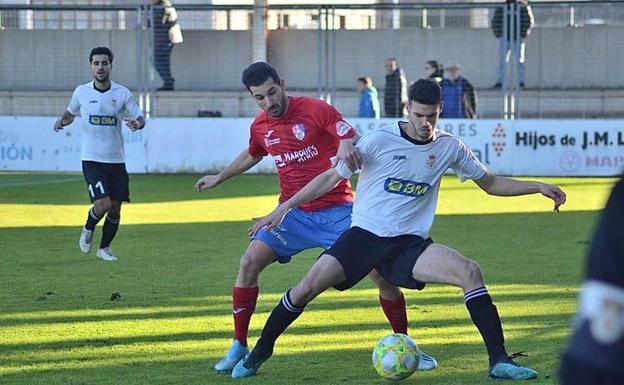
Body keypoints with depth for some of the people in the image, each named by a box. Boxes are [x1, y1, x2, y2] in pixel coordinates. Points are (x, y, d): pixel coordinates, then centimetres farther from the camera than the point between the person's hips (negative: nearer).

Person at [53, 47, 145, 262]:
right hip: (92, 160, -2)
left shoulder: (122, 93, -1)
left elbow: (140, 118, 2)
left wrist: (137, 123, -22)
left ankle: (104, 248, 27)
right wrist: (62, 121, -4)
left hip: (116, 161, 2)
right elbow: (71, 112, 18)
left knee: (115, 210, 5)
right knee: (103, 204, -16)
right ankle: (88, 230, 17)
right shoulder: (82, 92, 1)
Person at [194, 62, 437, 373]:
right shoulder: (260, 126, 4)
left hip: (336, 210, -4)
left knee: (381, 271, -11)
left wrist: (346, 144, -46)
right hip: (293, 212, 4)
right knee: (249, 262, -14)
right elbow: (252, 155, 27)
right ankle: (239, 346, -1)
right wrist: (219, 178, 33)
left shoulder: (316, 110, -13)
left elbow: (353, 138, -23)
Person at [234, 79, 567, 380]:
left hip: (409, 244, 2)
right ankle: (259, 353, 4)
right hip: (364, 235, -2)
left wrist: (539, 187, 5)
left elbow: (491, 183, 16)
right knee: (309, 285, -19)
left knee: (470, 271, -23)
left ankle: (499, 361, -18)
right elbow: (332, 176, -1)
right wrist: (284, 208, -5)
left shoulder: (449, 147, 2)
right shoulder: (380, 140, -7)